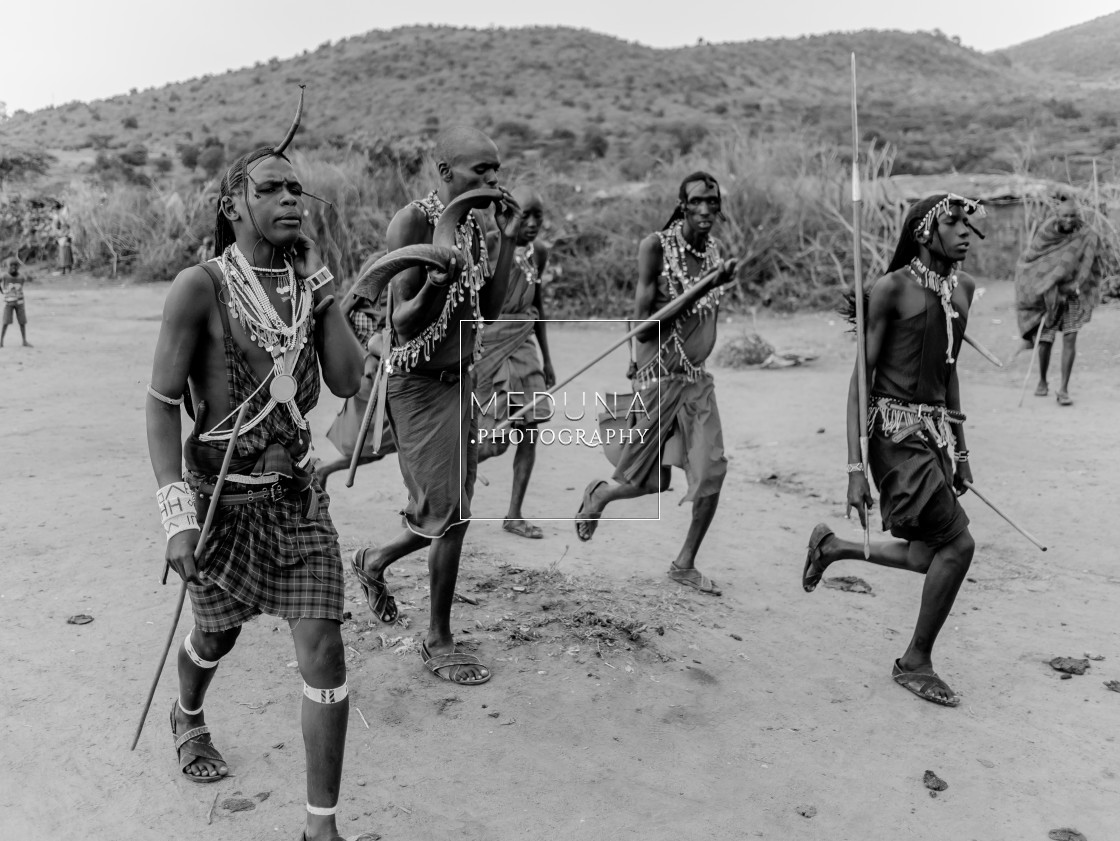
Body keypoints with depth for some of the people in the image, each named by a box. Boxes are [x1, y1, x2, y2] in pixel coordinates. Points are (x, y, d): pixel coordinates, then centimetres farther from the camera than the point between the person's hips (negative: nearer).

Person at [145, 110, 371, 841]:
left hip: (298, 489, 3)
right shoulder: (201, 287, -14)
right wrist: (178, 516, -17)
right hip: (224, 491, -3)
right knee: (219, 632, 21)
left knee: (325, 651, -3)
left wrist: (322, 286, -11)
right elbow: (161, 405, -12)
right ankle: (188, 718, 58)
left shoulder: (308, 279, 0)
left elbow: (347, 382, -6)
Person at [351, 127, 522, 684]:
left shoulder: (475, 224, 7)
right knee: (448, 513, -5)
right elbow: (406, 324, -18)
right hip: (418, 384, -8)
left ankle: (373, 561, 40)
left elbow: (491, 308, 4)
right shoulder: (412, 222, -15)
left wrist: (506, 239, -2)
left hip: (460, 381, 8)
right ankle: (438, 642, 12)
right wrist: (436, 282, -37)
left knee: (451, 512, 14)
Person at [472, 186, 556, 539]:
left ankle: (514, 514, 12)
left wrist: (546, 358, 20)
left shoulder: (539, 251, 8)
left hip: (524, 346, 6)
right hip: (489, 346, -6)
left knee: (529, 430, 1)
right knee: (491, 441, -6)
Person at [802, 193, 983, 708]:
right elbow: (861, 376, -11)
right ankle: (916, 663, 11)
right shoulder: (892, 288, -10)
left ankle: (832, 547, 28)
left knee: (935, 556, 6)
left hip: (938, 429, 8)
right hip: (896, 429, -8)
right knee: (957, 543, -9)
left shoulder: (964, 288, 13)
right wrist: (856, 467, -16)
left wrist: (960, 450, 21)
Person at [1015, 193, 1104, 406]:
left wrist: (1076, 285, -31)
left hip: (1072, 294, 0)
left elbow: (1087, 265, -16)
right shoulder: (1045, 232, -6)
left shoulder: (1087, 236, -8)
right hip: (1046, 294, 1)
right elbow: (1028, 260, -2)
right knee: (1045, 339, 2)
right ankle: (1042, 381, 26)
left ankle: (1063, 388, -3)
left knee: (1070, 338, -8)